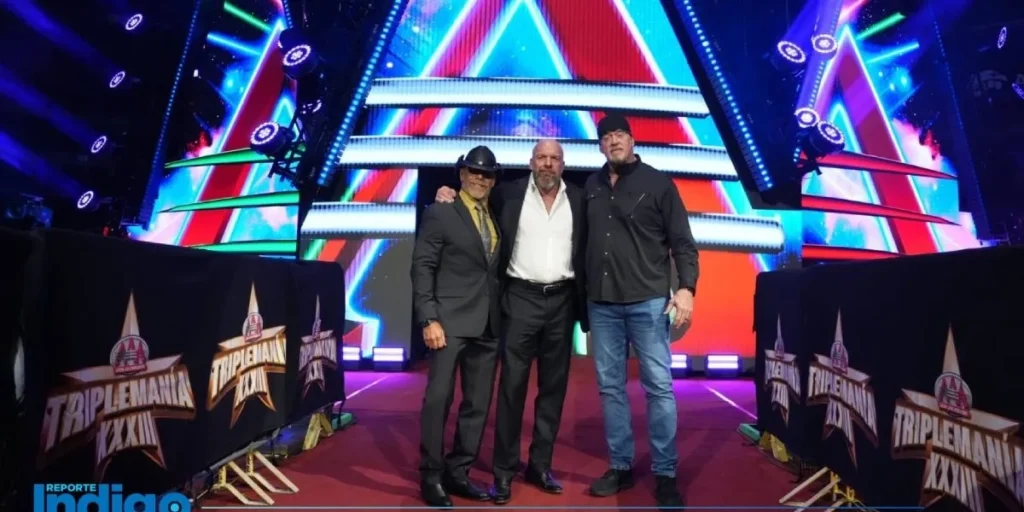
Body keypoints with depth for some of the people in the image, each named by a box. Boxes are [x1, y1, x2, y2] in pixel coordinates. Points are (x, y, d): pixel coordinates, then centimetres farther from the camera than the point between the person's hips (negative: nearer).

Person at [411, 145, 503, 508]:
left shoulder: (497, 218, 15)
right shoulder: (440, 213, -1)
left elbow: (497, 269, 14)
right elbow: (422, 268, -6)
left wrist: (501, 316, 5)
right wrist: (429, 319, -14)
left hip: (488, 325, 6)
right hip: (451, 321, -5)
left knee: (478, 403, 9)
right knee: (439, 397, -3)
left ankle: (458, 472, 22)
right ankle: (431, 477, 12)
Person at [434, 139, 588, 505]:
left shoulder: (578, 199, 6)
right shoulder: (509, 194, 2)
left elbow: (585, 251, 6)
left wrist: (585, 303, -1)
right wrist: (451, 196, -5)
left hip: (562, 300, 2)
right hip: (521, 299, -2)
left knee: (554, 387, 9)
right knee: (512, 386, 0)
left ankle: (540, 465, 23)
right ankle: (504, 471, 11)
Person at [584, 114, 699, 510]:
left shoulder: (657, 183, 1)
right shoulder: (592, 186, 10)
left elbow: (682, 240, -2)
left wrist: (686, 287, -12)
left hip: (648, 300, -3)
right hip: (602, 302, 4)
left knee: (659, 386, -1)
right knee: (610, 387, 8)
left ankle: (665, 474, 11)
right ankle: (621, 466, 21)